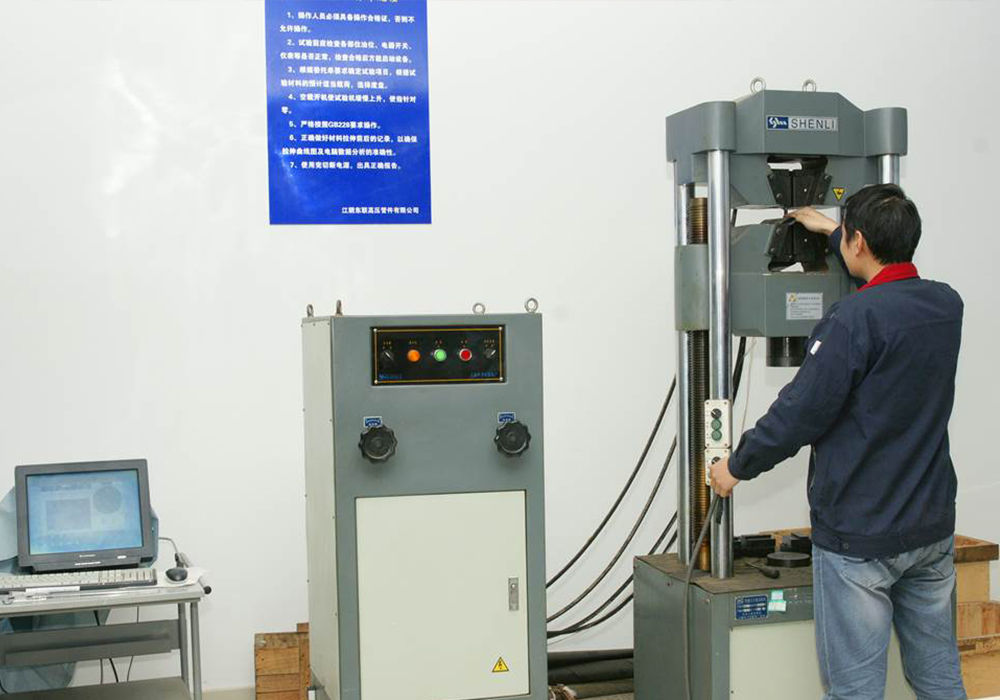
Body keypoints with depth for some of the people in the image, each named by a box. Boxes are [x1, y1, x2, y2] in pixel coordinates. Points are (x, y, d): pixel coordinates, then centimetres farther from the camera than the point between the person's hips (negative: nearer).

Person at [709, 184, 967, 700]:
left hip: (860, 536, -7)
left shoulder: (854, 319, -20)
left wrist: (738, 466, -1)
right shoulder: (946, 305, 4)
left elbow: (800, 412, -17)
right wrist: (831, 231, 38)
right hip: (933, 526, 8)